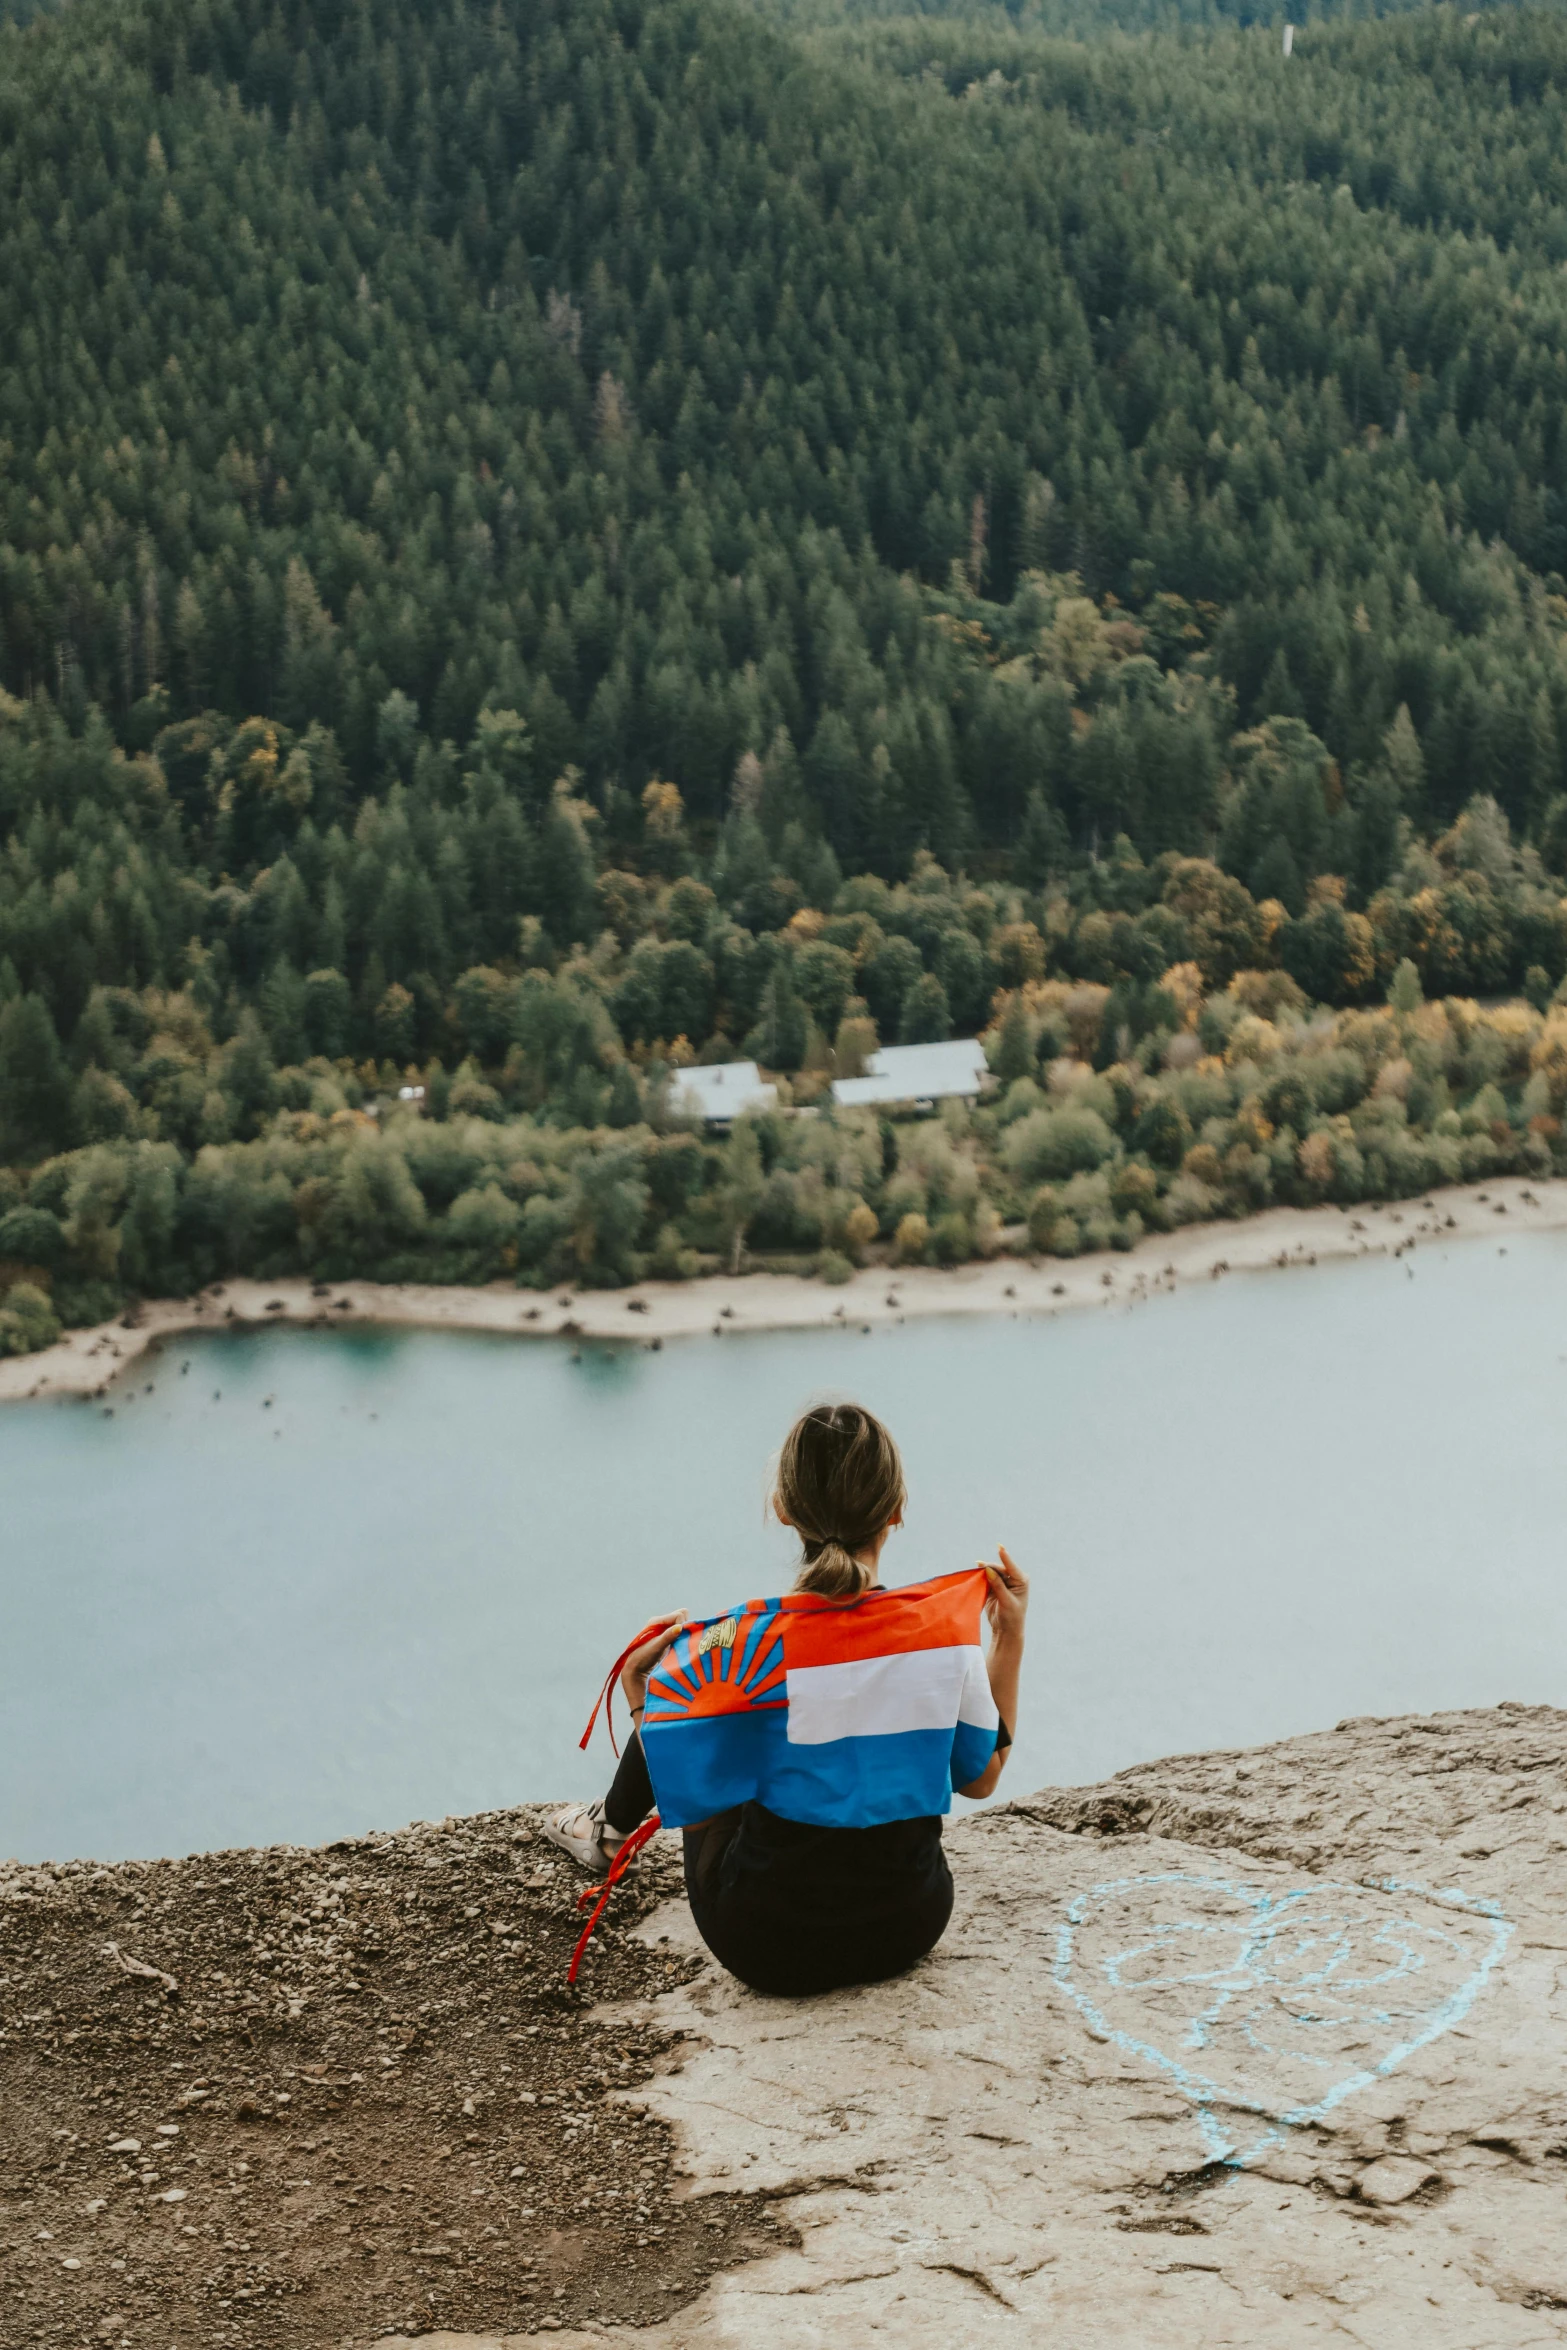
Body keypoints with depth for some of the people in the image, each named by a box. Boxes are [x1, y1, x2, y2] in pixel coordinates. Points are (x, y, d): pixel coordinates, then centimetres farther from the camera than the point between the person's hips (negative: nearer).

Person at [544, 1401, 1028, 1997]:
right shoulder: (944, 1637, -17)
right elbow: (981, 1779, 0)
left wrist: (638, 1693, 1)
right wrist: (1009, 1641, 6)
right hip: (910, 1931, 2)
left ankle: (612, 1828, 54)